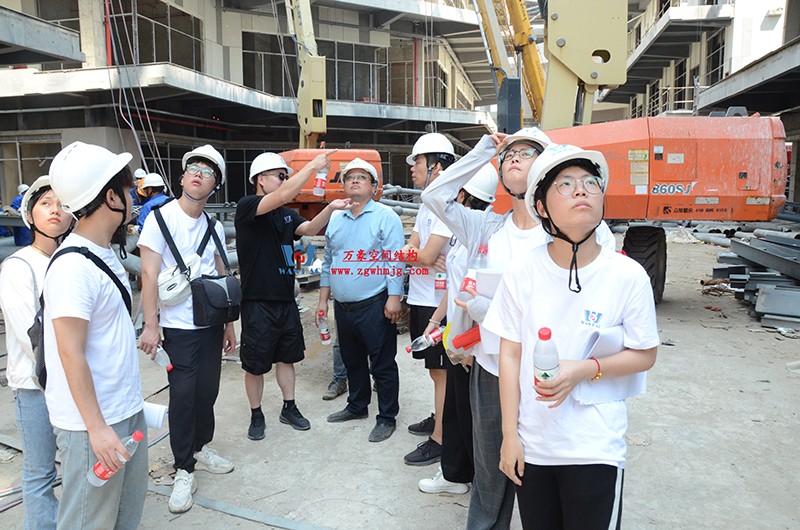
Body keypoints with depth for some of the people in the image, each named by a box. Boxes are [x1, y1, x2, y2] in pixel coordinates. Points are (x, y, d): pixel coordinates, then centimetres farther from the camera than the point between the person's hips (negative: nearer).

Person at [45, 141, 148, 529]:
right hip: (92, 424, -8)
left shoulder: (104, 254, 8)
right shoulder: (72, 267, -20)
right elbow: (71, 354, -21)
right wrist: (97, 427, -19)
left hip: (126, 411, 9)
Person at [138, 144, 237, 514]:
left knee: (208, 390, 13)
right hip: (179, 327, -5)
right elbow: (149, 274, -12)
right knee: (183, 395, -1)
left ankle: (202, 448, 34)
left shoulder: (214, 227, 8)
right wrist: (150, 326, -17)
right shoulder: (161, 217, -8)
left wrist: (229, 324, 14)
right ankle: (184, 471, 13)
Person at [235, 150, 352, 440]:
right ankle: (256, 416, 27)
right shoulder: (246, 207, -12)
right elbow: (282, 196, -28)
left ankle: (289, 409, 34)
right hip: (257, 302, -7)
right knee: (255, 365, 8)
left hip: (286, 299, 7)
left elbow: (310, 229, -5)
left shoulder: (285, 214, 10)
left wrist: (330, 208, -21)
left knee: (287, 357, 18)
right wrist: (313, 165, -23)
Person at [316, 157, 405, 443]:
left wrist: (394, 298, -17)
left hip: (375, 305, -6)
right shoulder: (335, 220, 13)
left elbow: (395, 261, -11)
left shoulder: (386, 217, -5)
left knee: (382, 364, 3)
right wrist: (323, 300, 14)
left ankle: (387, 417, 17)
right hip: (343, 306, 6)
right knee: (352, 360, 19)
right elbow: (328, 262, 17)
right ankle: (357, 406, 37)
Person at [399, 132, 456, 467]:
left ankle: (439, 440, 10)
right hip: (421, 298, 10)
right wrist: (423, 256, -11)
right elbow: (412, 248, 11)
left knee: (441, 371, 0)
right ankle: (438, 420, 36)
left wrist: (405, 254, -3)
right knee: (435, 368, 21)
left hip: (437, 302, -10)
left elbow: (426, 256, -21)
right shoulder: (427, 204, 15)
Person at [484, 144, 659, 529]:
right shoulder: (522, 273, -8)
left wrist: (585, 370, -18)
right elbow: (510, 355, -3)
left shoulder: (628, 276, -11)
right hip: (531, 443, 1)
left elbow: (644, 355, -1)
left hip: (596, 449, -1)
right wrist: (509, 435, -2)